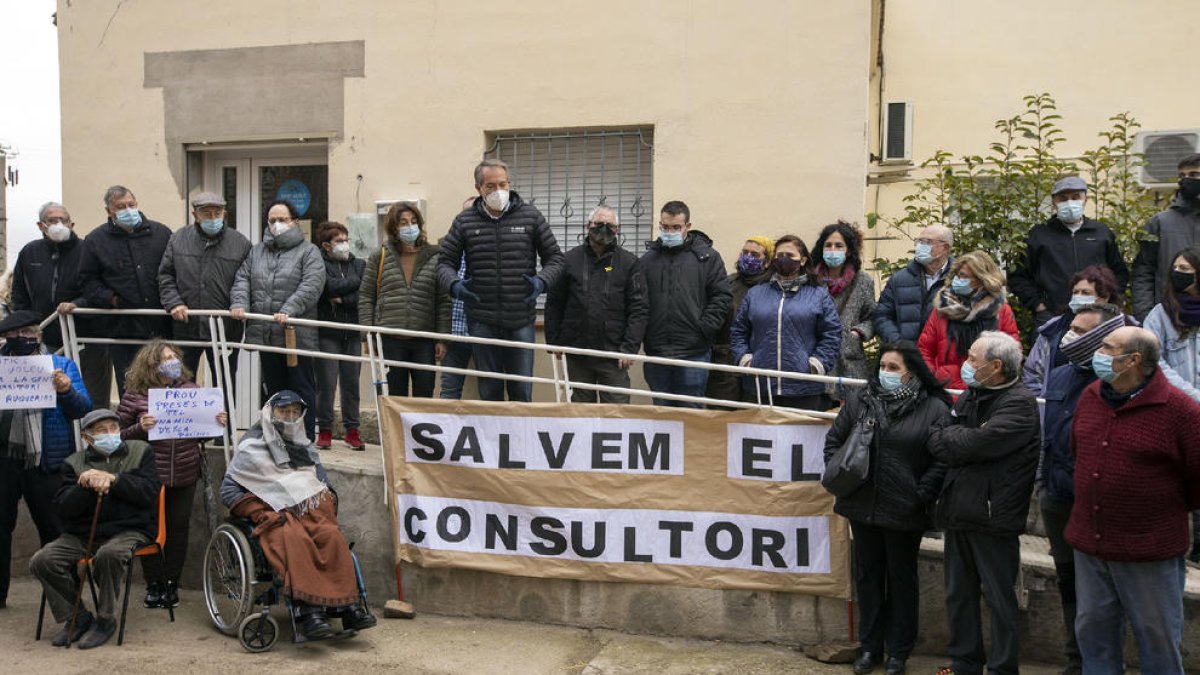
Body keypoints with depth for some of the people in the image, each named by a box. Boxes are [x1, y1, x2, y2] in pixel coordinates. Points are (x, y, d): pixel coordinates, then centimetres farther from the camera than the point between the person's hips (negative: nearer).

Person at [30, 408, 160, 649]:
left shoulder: (140, 451, 7)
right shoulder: (74, 462, 11)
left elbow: (149, 492, -7)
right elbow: (64, 509, 0)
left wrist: (112, 479, -15)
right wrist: (87, 486, -18)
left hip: (128, 530, -3)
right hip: (81, 534, 3)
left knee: (108, 554, -36)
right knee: (41, 561, -19)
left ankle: (105, 619, -14)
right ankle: (77, 619, -1)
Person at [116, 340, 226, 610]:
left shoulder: (189, 389, 5)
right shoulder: (135, 395, -4)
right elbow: (117, 434, -1)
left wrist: (217, 423, -6)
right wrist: (139, 428, -20)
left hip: (185, 475, 2)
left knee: (179, 527, 9)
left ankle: (172, 583, 23)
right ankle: (154, 584, 22)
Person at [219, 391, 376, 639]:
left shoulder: (304, 446, 25)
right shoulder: (252, 448, 10)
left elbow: (322, 480, 31)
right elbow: (228, 490, 4)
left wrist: (326, 499, 7)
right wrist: (262, 514, -10)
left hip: (309, 509, 4)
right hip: (272, 513, -4)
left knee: (332, 536, -29)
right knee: (295, 540, -37)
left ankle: (348, 604, -34)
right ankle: (306, 609, -47)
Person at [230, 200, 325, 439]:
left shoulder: (308, 251, 1)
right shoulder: (256, 251, 18)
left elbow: (311, 286, -13)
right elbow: (242, 279, 10)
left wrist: (289, 310, -26)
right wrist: (239, 303, -11)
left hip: (296, 335, -5)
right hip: (265, 335, 5)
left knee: (302, 390, 0)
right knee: (274, 390, 12)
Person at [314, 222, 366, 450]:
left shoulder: (359, 264, 12)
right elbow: (330, 286, -17)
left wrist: (342, 299, -10)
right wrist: (356, 281, -5)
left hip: (352, 331, 4)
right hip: (327, 332, -4)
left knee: (352, 382, 5)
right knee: (326, 382, -4)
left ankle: (352, 430, 12)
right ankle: (325, 430, 6)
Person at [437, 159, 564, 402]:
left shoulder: (531, 216, 4)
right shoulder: (464, 221, 5)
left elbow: (554, 258, 7)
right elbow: (445, 262, 9)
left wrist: (542, 281, -13)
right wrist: (454, 284, -12)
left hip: (521, 320, -1)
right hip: (482, 321, 1)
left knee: (522, 391, 3)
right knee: (489, 391, 9)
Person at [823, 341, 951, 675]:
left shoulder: (934, 409, -7)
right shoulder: (859, 399, 4)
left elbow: (942, 460, -9)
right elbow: (834, 440, 10)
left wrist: (920, 496, -15)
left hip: (904, 513, -3)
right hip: (862, 507, 4)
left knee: (901, 579, 10)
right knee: (867, 575, 14)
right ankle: (870, 645, 27)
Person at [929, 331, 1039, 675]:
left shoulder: (1020, 403, -12)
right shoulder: (970, 396, 13)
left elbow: (978, 443, -23)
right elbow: (936, 443, 6)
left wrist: (950, 436, -4)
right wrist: (963, 444, -13)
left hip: (994, 515, -8)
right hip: (959, 511, 8)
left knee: (1000, 599, 5)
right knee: (958, 594, 16)